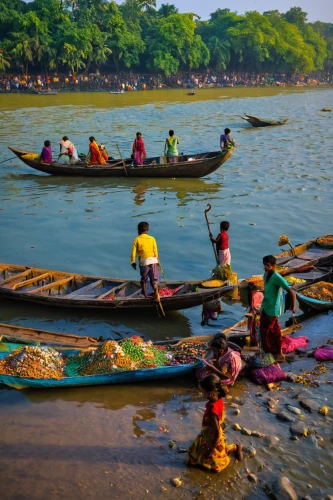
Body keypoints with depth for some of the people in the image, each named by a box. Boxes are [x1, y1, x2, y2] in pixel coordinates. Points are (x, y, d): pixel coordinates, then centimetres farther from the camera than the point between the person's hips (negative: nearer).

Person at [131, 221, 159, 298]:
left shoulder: (137, 240, 4)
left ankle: (145, 294, 23)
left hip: (144, 262, -1)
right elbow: (155, 251, 10)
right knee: (154, 279, 5)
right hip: (153, 261, 1)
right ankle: (156, 292, -20)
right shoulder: (152, 239, 9)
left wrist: (133, 262, 14)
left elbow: (133, 252, 1)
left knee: (144, 279, 19)